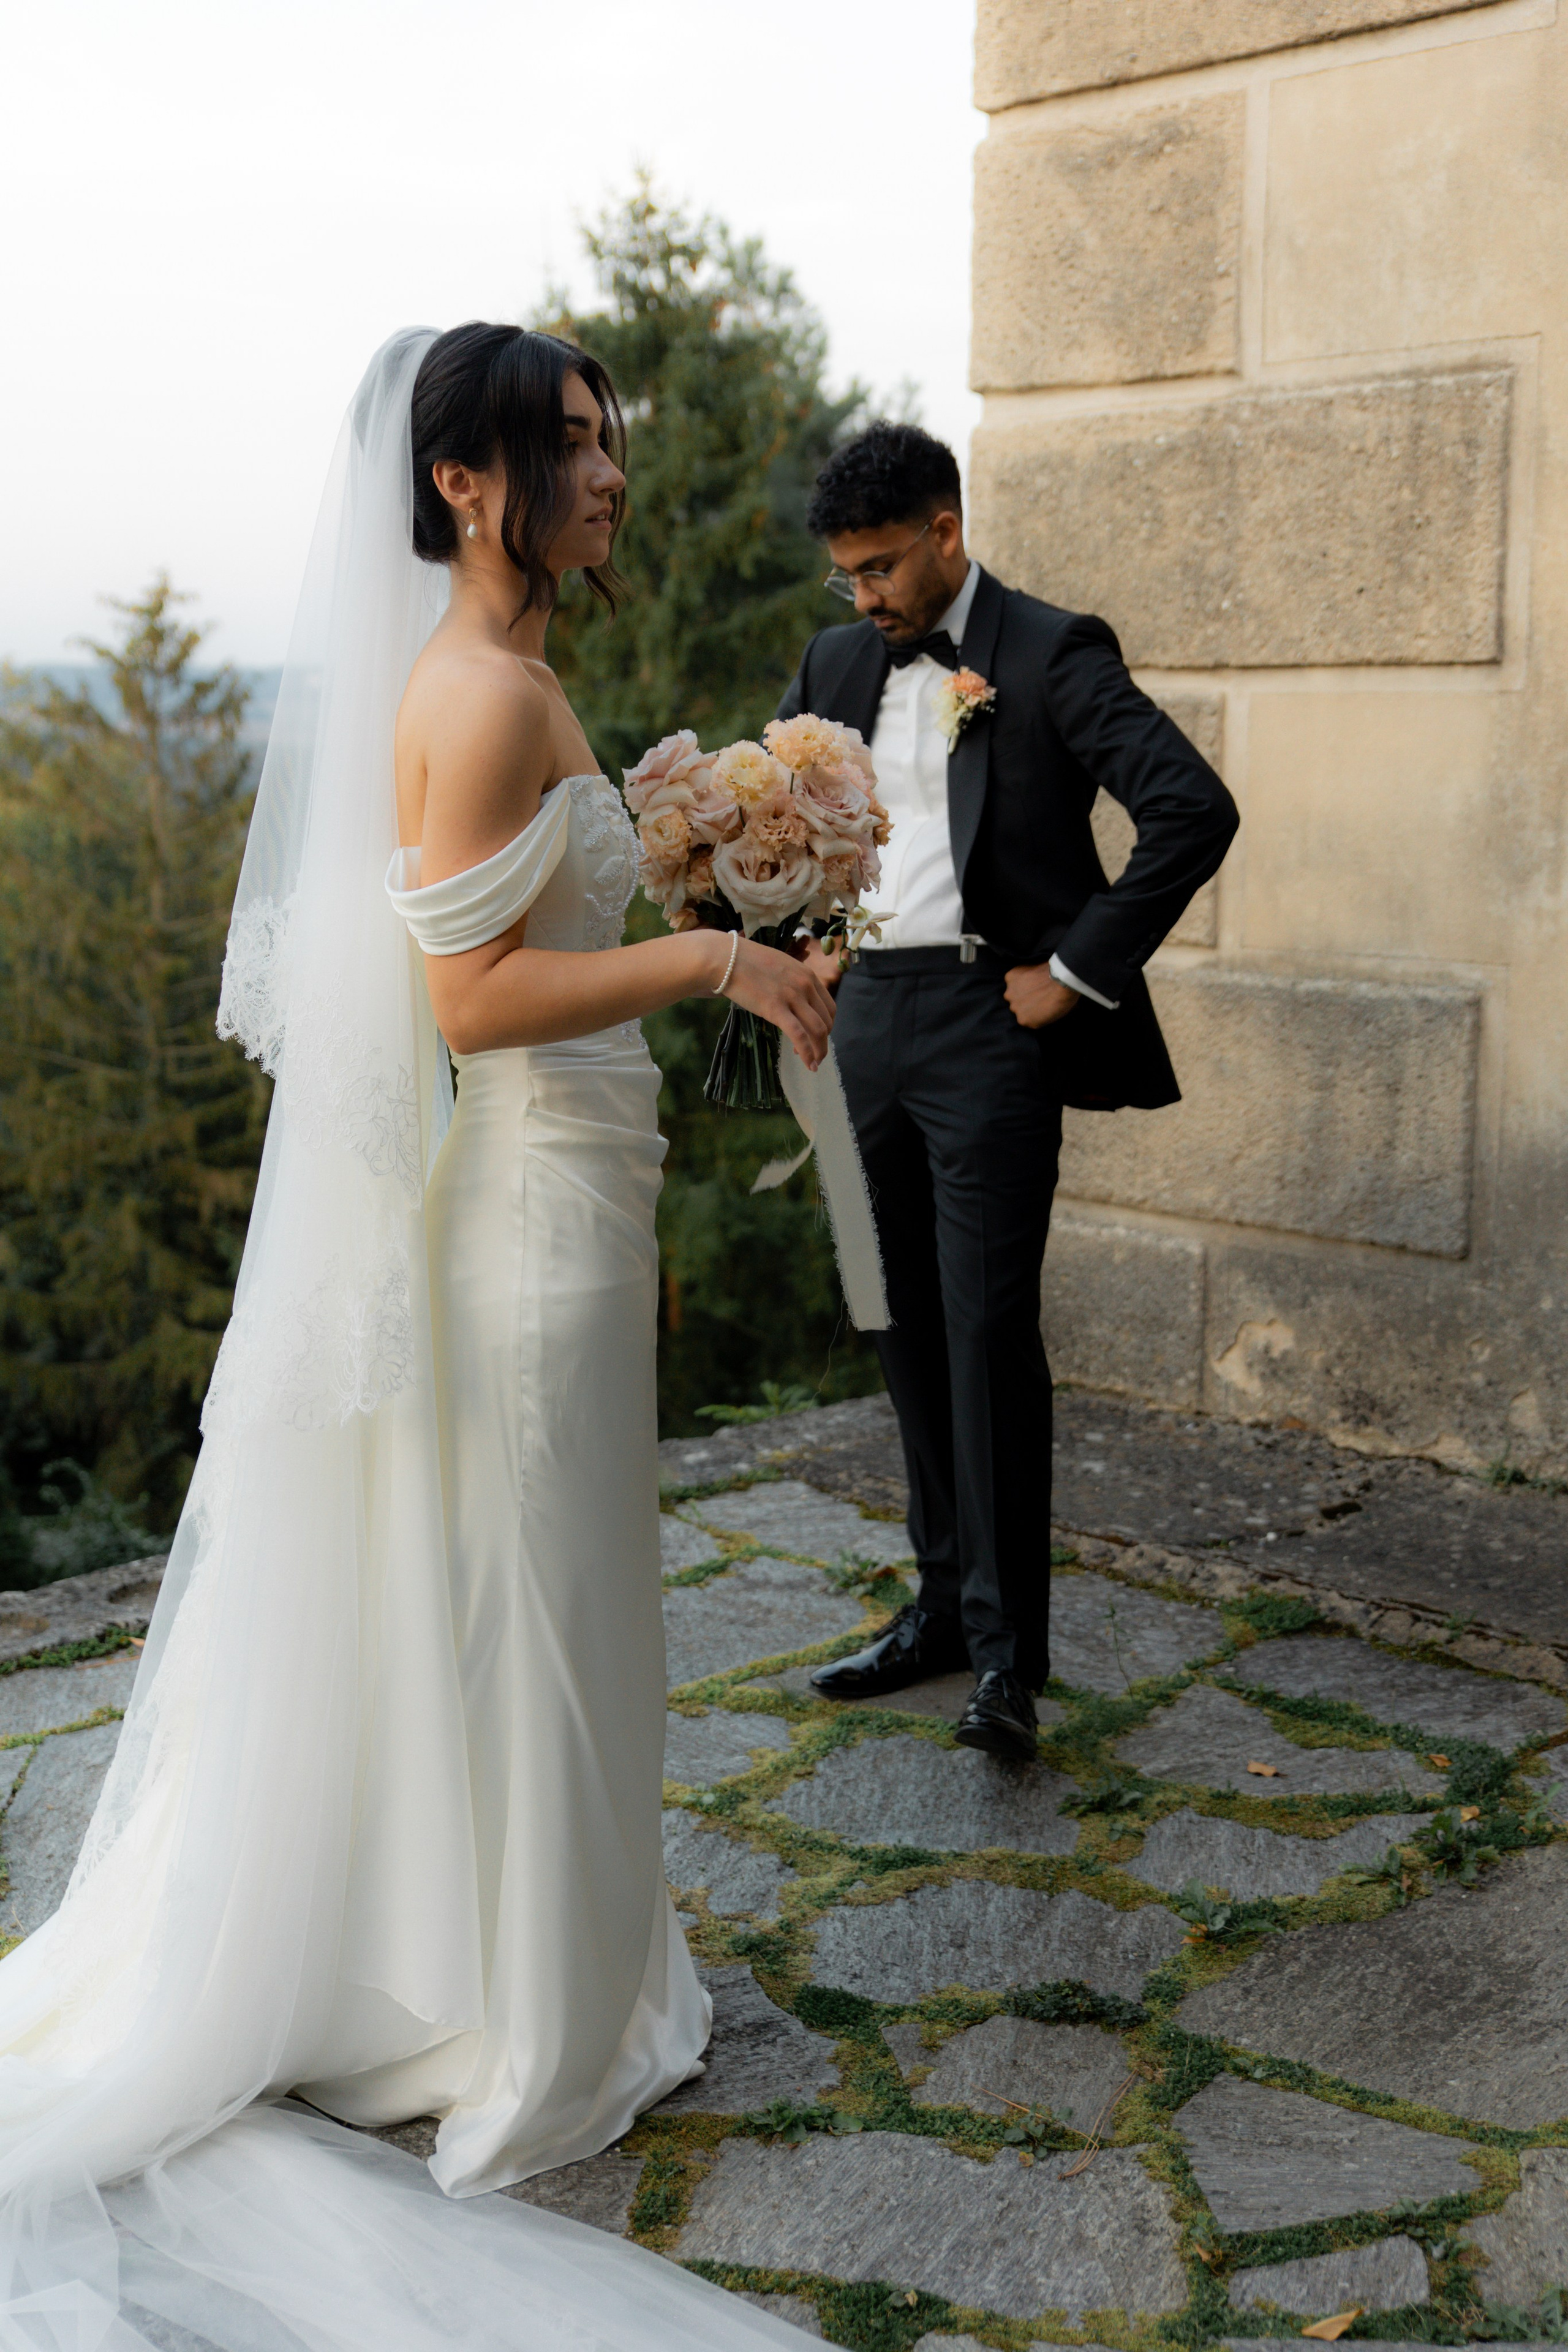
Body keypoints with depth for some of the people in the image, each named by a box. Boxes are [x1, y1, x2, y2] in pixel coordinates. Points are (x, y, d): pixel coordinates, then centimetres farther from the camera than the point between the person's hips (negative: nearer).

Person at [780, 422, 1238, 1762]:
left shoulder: (1052, 655, -8)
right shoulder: (838, 665, 12)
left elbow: (1196, 810, -17)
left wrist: (1079, 972, -16)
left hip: (992, 1025, -6)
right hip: (873, 1024, 7)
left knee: (989, 1329, -9)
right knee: (911, 1330, 11)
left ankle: (1010, 1650, -1)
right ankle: (946, 1603, 23)